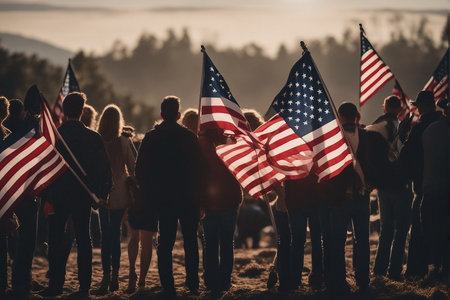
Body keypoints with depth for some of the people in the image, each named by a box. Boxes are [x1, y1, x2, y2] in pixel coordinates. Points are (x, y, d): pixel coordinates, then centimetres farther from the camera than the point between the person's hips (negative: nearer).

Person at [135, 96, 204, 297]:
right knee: (190, 241, 12)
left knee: (165, 242, 5)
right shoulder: (189, 137, -6)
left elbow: (140, 170, 1)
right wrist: (197, 194, 4)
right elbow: (198, 169, -5)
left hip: (162, 198, 1)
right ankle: (192, 283, 13)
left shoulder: (151, 138, -1)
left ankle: (167, 286, 0)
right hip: (187, 197, -1)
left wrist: (150, 195, 10)